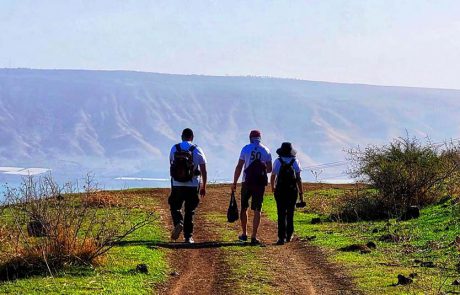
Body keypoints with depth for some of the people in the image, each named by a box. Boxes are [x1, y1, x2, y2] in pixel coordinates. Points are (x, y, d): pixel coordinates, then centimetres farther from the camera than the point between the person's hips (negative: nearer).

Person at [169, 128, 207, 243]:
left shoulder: (174, 149, 2)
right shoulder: (197, 150, -1)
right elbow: (204, 171, -2)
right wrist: (203, 187, 7)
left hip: (177, 185, 0)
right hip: (193, 186, 0)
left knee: (175, 207, 13)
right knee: (190, 211, 8)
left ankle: (178, 222, -17)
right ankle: (188, 236, 7)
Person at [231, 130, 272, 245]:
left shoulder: (246, 149, -1)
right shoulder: (266, 151, 4)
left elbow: (239, 167, -3)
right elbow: (269, 169, 7)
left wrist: (234, 182, 2)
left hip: (247, 181, -1)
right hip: (260, 183, 1)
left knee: (243, 208, 14)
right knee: (257, 209, 2)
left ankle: (244, 234, 19)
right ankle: (254, 236, -4)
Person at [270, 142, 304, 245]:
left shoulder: (278, 161, -2)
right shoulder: (295, 161, 0)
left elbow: (273, 177, 4)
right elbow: (298, 179, -2)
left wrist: (273, 187, 24)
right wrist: (301, 192, 3)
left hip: (280, 190, -2)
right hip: (293, 190, 2)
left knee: (281, 214, -2)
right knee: (290, 213, 16)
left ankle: (282, 237, -11)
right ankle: (289, 236, 23)